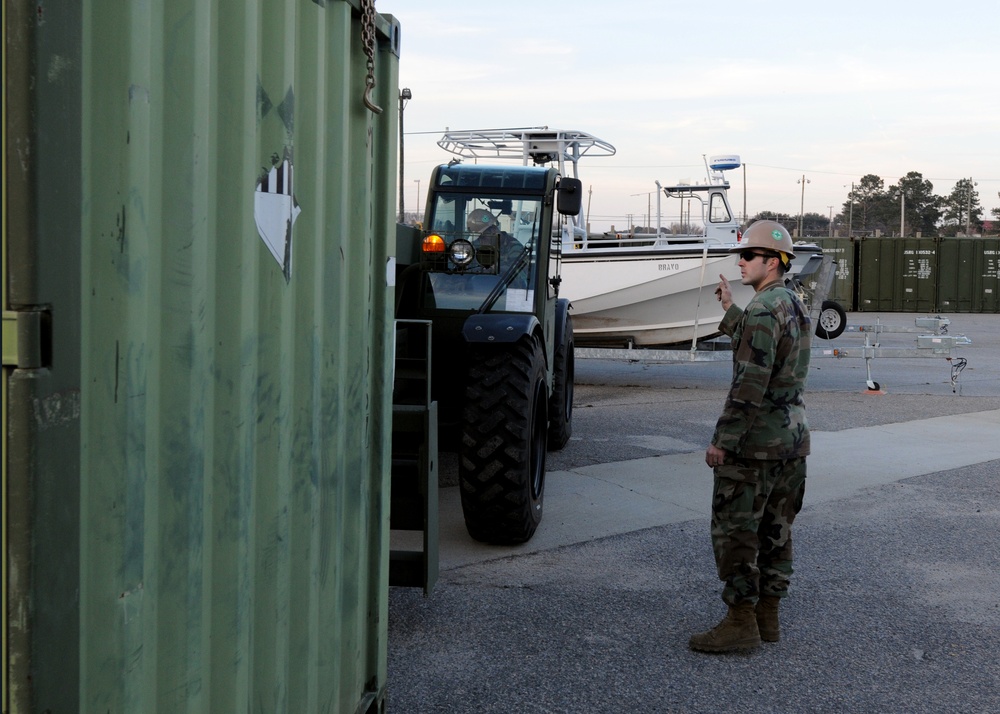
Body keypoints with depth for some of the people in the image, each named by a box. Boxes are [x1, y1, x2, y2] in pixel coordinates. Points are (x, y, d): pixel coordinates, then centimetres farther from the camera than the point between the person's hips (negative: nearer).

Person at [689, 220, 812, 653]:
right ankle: (767, 616, 20)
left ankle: (741, 623, -1)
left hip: (753, 441, -9)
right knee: (774, 531, 13)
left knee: (734, 532, -3)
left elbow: (749, 385, -23)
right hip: (792, 439, 9)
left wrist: (722, 440, -19)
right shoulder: (795, 307, 12)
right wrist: (730, 310, 29)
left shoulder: (762, 312, -17)